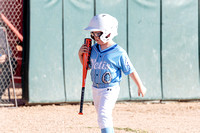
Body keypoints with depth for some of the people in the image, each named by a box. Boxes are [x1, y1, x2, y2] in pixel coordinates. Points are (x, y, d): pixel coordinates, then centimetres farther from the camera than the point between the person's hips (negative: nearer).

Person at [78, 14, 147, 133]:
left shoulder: (119, 53, -15)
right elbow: (87, 66, 16)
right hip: (96, 89, 7)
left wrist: (140, 86, 2)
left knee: (104, 116, -19)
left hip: (110, 90, -7)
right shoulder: (94, 49, 2)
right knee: (102, 117, 19)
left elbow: (131, 71, -6)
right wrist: (81, 55, -2)